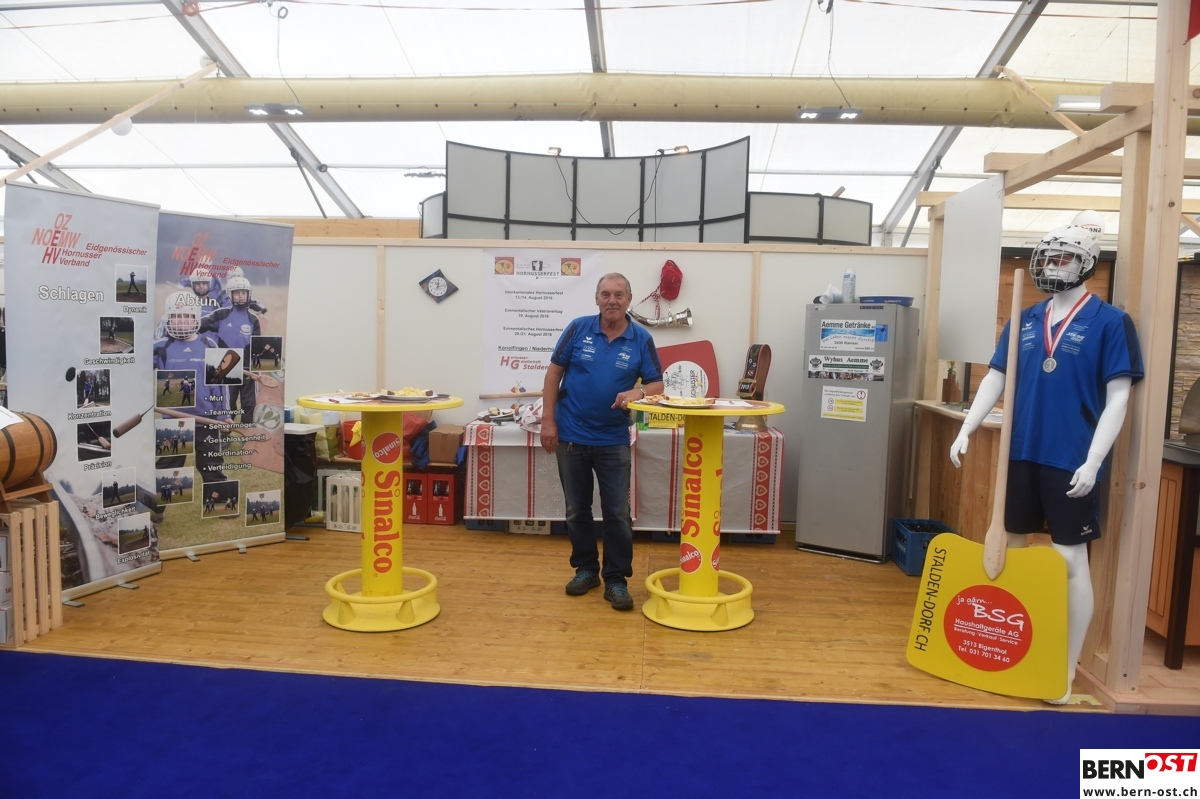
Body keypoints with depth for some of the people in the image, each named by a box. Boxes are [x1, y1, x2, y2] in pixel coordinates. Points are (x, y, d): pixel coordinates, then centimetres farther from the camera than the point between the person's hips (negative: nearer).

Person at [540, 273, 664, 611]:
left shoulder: (641, 339, -4)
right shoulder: (578, 328, -4)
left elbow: (657, 384, 0)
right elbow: (554, 373, 1)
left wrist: (638, 392, -23)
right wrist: (548, 420, -5)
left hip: (613, 440, 0)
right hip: (571, 435, 1)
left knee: (617, 513, 1)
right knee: (577, 510, 12)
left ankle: (616, 579, 13)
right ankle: (586, 568, 28)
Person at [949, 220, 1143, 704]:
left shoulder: (1110, 322, -5)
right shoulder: (1024, 320, 10)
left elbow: (1118, 399, -9)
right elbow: (995, 379, 12)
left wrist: (1092, 463, -17)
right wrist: (966, 430, 1)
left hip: (1071, 463, -5)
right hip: (1021, 455, 5)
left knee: (1070, 562, 1)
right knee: (1008, 549, 14)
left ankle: (1067, 670, 16)